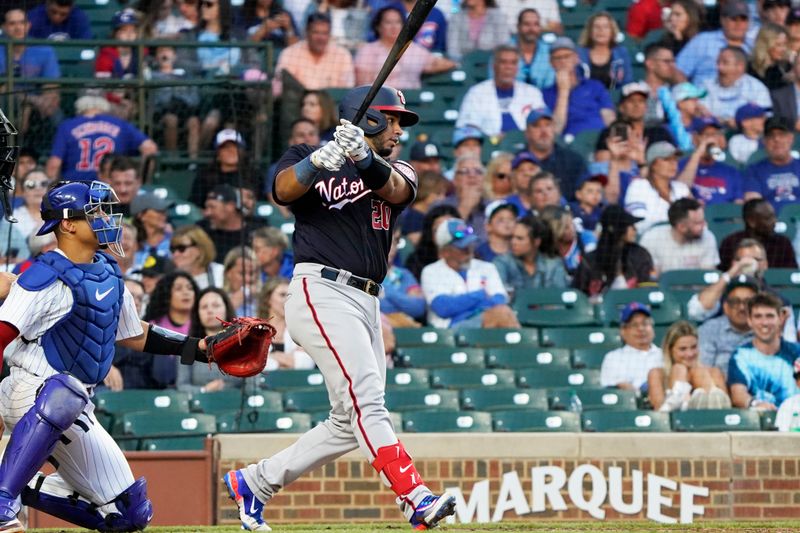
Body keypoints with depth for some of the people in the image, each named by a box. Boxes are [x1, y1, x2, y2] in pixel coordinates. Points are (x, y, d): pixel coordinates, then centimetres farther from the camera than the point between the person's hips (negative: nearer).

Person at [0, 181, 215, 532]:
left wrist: (197, 348, 15)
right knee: (62, 393, -46)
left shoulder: (108, 272, 11)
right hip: (30, 393, -8)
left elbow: (133, 335, 24)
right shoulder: (49, 277, -14)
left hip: (75, 409, 8)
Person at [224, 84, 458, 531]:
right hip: (322, 291, -7)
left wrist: (363, 157, -30)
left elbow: (394, 190, -8)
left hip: (367, 304, 7)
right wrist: (318, 161, -36)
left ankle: (254, 482, 21)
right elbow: (284, 190, -15)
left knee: (349, 425, 7)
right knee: (366, 401, -20)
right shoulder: (306, 159, 7)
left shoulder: (396, 172, 18)